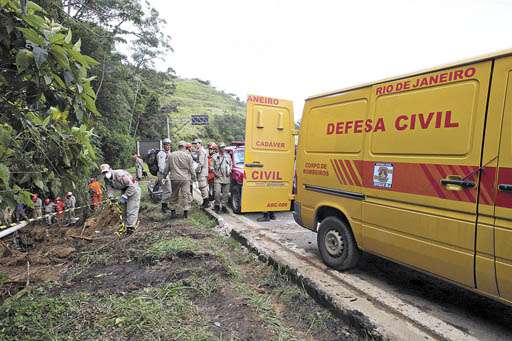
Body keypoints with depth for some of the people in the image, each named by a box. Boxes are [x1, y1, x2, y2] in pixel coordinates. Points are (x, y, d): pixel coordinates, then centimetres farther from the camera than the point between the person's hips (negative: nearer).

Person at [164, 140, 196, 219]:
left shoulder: (171, 155, 2)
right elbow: (191, 168, -2)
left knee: (174, 195, 13)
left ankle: (173, 211, 19)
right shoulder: (188, 156, -5)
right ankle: (185, 211, 2)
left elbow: (167, 168, 7)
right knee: (186, 194, 3)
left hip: (174, 178, 3)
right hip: (185, 178, -3)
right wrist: (193, 177, 11)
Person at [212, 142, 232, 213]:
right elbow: (212, 166, 6)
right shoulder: (215, 156, 3)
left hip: (226, 177, 3)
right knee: (217, 192, -10)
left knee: (225, 193, 4)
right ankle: (217, 205, 8)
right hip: (218, 177, -3)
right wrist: (214, 172, -7)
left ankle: (224, 205, 13)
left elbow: (231, 164, 19)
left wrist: (230, 171, 4)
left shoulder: (228, 156, 11)